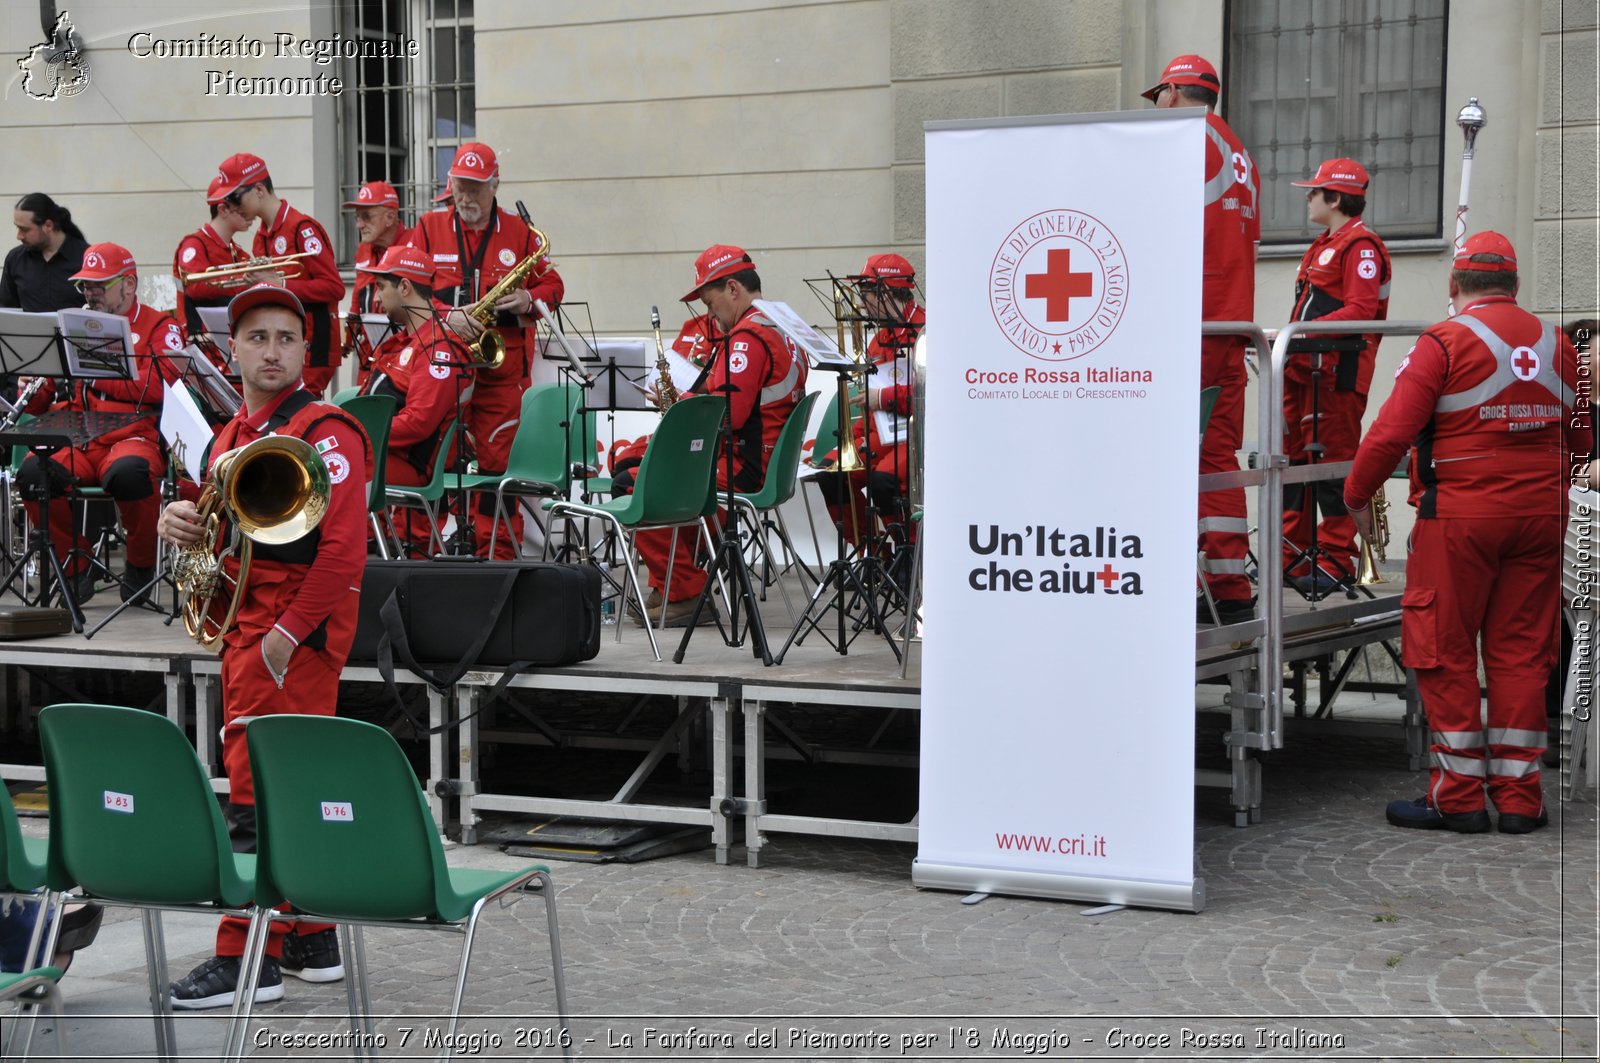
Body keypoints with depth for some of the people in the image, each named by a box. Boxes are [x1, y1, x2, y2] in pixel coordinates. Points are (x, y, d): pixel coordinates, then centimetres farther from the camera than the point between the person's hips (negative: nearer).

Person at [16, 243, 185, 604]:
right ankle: (75, 566, -7)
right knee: (32, 472, -26)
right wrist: (33, 391, -4)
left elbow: (158, 386, -13)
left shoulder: (159, 327, 6)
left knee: (127, 472, -39)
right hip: (79, 439, 5)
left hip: (135, 435, -4)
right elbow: (45, 403, 21)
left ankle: (140, 568, -12)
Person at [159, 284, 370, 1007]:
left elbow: (344, 549, -19)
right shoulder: (233, 436, 16)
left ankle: (247, 960, -5)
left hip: (296, 634, -9)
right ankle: (313, 943, 22)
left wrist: (289, 632, -21)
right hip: (244, 628, 9)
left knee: (259, 794, -9)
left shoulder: (326, 432, -11)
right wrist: (180, 521, 0)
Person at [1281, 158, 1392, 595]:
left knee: (1331, 464, -8)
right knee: (1294, 460, 10)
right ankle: (1292, 555, 16)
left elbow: (1361, 310, -20)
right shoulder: (1322, 247, 24)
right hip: (1305, 369, 10)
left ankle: (1336, 562, -4)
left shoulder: (1361, 246, -9)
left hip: (1337, 373, -10)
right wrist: (1289, 342, 17)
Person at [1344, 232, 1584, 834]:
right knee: (1520, 654, 9)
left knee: (1445, 654, 4)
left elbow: (1393, 431, -13)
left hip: (1461, 515, -5)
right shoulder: (1556, 345, 8)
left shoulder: (1443, 343, -9)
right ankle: (1519, 798, 12)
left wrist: (1356, 495, 0)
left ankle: (1459, 798, 5)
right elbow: (1580, 440, 17)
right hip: (1540, 514, 5)